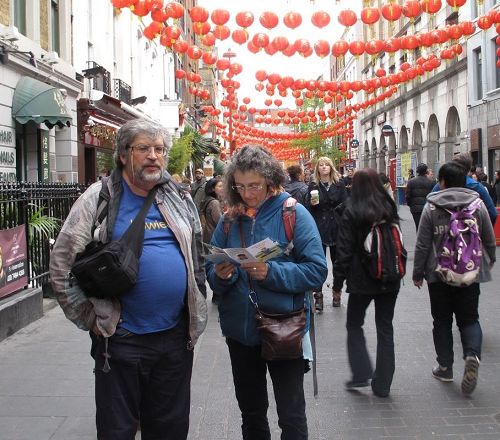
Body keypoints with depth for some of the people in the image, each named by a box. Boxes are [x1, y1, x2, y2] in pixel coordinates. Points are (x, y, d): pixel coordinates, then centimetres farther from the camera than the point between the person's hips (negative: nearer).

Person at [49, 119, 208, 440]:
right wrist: (90, 319, -7)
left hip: (177, 336, 4)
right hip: (121, 340, -3)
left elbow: (197, 256, 17)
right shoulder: (100, 199, -6)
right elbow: (62, 264, -7)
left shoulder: (180, 200, 7)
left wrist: (197, 311, 12)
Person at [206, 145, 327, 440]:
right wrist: (220, 275, -17)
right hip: (240, 330, 4)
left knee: (291, 415, 7)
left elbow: (317, 270, -14)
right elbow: (210, 270, 5)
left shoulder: (293, 213, -10)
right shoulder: (230, 219, 3)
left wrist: (272, 272, -26)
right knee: (251, 412, 20)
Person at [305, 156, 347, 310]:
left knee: (337, 261, 10)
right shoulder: (313, 186, 4)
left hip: (336, 227, 1)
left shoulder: (339, 184, 5)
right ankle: (318, 295, -2)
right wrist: (312, 204, -17)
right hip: (319, 228, -1)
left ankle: (337, 293, 22)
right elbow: (307, 207, 6)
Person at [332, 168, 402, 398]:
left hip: (362, 280, -4)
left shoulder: (351, 212, -10)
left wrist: (338, 282, -4)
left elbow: (345, 250, -11)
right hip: (389, 279, 4)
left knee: (354, 324, 15)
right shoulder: (389, 208, 2)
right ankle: (382, 384, 16)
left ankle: (361, 373, 8)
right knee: (385, 329, 11)